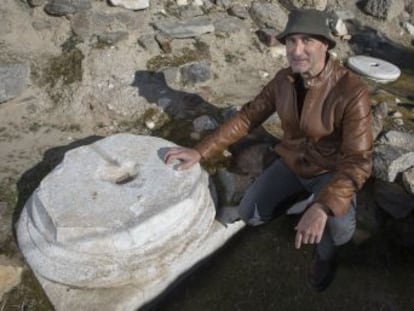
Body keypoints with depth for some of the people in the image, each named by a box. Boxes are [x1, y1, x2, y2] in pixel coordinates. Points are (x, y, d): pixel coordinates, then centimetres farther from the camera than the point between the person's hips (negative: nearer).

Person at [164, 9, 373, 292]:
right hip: (292, 163, 5)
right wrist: (201, 151, -13)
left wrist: (322, 207, -49)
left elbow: (358, 161, -33)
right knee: (249, 214, -9)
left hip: (331, 170, -4)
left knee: (339, 229, -33)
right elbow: (247, 117, -6)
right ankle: (300, 199, 21)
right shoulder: (284, 80, -13)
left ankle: (326, 250, 6)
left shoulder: (352, 92, -31)